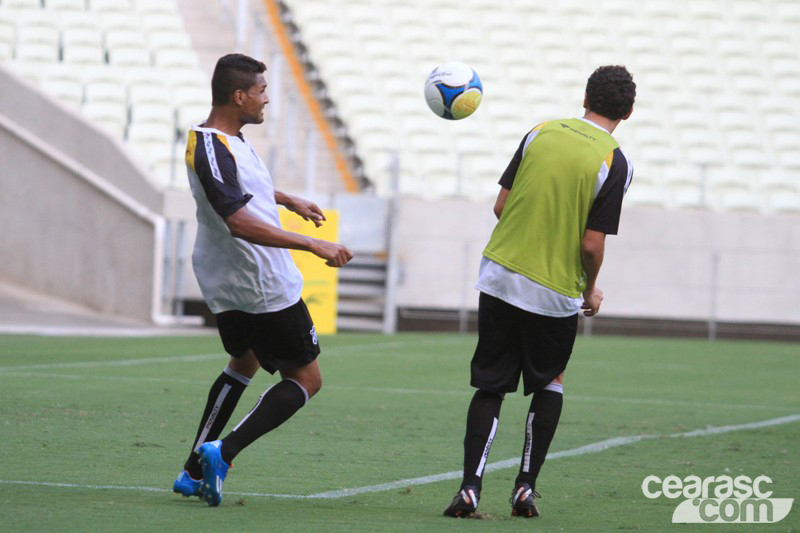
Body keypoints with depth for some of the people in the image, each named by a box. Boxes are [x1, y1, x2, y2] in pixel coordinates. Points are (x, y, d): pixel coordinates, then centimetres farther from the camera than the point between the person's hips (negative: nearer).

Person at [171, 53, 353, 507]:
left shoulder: (225, 139, 6)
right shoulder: (213, 150, -26)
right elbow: (241, 223, -34)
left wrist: (289, 200, 43)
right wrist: (312, 245, -35)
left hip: (227, 281, 10)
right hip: (266, 289, -10)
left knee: (244, 364, 29)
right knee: (305, 380, 2)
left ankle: (195, 471, 24)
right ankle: (223, 452, -13)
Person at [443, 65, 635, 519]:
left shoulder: (542, 133, 2)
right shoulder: (615, 163, -10)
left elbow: (501, 205, 3)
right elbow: (592, 244, -13)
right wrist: (591, 289, 6)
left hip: (500, 277, 2)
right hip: (556, 291, -2)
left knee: (490, 387, 9)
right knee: (551, 383, 19)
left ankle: (470, 488, -3)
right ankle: (526, 488, 12)